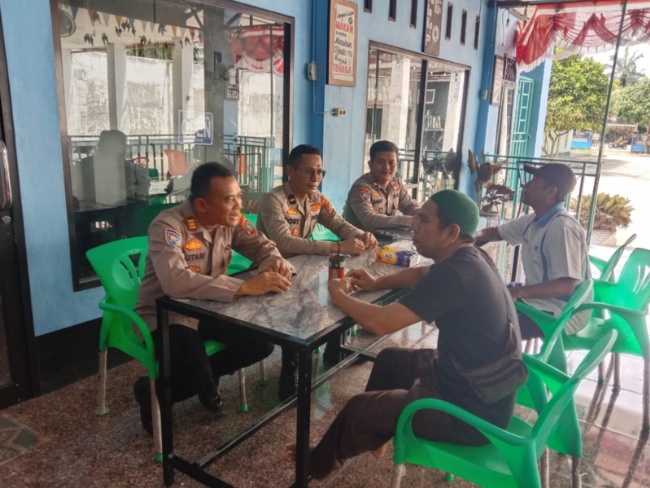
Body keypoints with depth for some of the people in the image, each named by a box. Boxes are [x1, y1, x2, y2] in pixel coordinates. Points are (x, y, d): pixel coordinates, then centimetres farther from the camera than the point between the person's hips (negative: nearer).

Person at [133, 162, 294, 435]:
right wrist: (245, 287, -44)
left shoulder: (231, 220, -7)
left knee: (262, 343, -7)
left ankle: (207, 377, 19)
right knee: (196, 377, -27)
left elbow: (263, 247, 2)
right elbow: (175, 282, -42)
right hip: (165, 316, -6)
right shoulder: (168, 226, -28)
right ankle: (152, 393, 9)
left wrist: (277, 264, -24)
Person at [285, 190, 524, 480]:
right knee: (390, 359, 23)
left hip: (475, 408, -9)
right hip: (473, 377, 9)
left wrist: (339, 296, -11)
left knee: (359, 408, 5)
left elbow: (381, 322, -30)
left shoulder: (456, 274, -29)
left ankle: (317, 464, 36)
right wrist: (377, 283, 6)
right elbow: (421, 273, 21)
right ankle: (373, 435, 44)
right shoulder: (469, 258, 1)